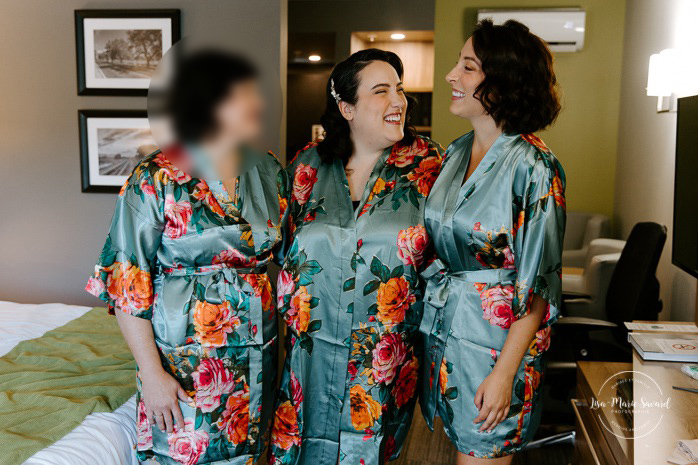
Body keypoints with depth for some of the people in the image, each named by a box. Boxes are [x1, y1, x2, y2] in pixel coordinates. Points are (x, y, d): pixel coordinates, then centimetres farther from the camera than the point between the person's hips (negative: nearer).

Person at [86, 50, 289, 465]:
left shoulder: (270, 173, 2)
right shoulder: (157, 179, -13)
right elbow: (127, 282, -12)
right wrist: (151, 373, -13)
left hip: (258, 357, 5)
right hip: (185, 363, -4)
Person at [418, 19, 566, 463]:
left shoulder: (533, 166, -18)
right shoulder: (456, 153, 4)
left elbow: (537, 283, -17)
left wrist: (504, 372, -18)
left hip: (496, 337, -6)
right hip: (442, 324, 7)